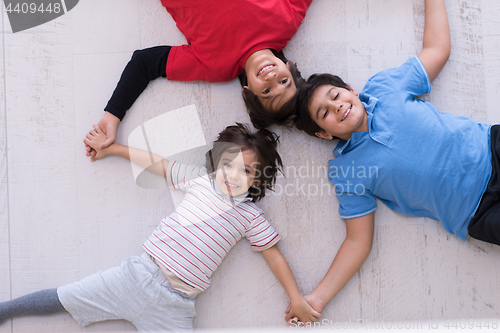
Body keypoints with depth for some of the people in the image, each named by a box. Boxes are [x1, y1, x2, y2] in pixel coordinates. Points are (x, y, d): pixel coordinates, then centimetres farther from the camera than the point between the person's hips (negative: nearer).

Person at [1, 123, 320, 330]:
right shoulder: (200, 179, 4)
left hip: (175, 307, 0)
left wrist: (297, 299, 3)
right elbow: (157, 162, 12)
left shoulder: (251, 217, 2)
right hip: (141, 274, 0)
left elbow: (273, 253, 7)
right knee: (59, 299, 4)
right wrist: (110, 148, 17)